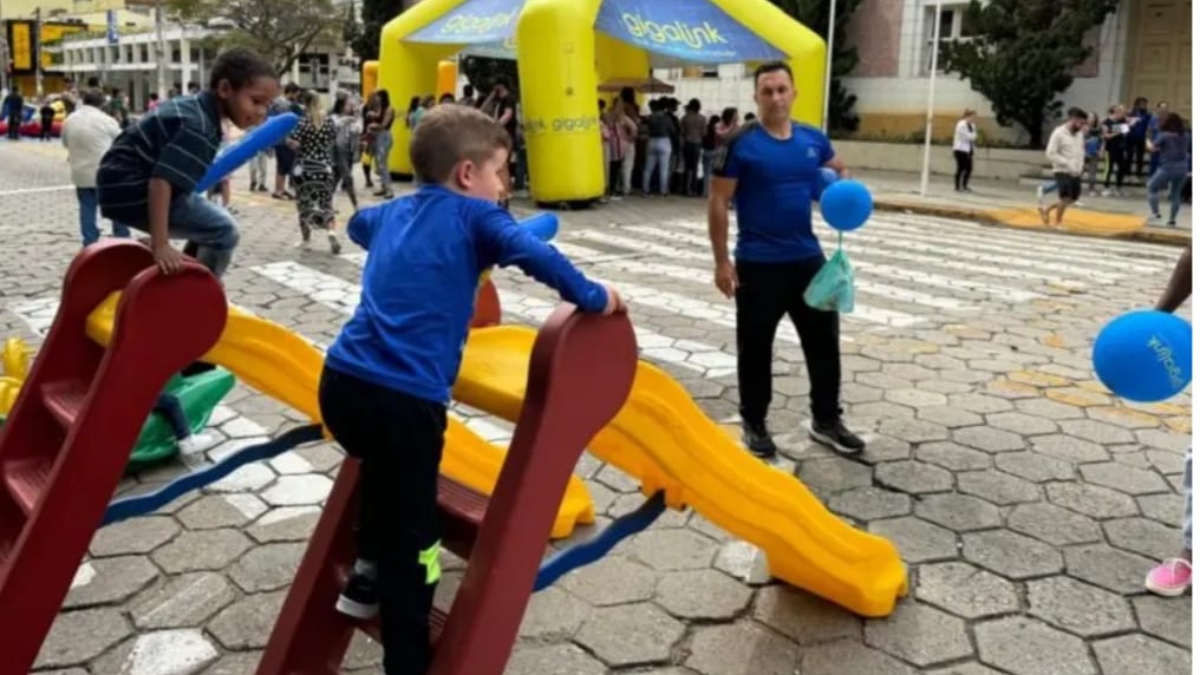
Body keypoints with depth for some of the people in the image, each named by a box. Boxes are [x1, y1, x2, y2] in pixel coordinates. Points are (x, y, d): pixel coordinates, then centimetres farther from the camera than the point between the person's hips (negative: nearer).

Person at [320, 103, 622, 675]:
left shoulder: (395, 210, 20)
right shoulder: (473, 215, 1)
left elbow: (358, 224, 43)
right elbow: (535, 256, -16)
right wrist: (592, 299, -5)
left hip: (342, 381, 7)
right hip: (403, 398, -7)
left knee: (387, 470, 37)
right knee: (411, 543, 6)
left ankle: (367, 573, 43)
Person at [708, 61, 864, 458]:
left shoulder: (814, 140, 4)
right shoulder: (741, 144, -10)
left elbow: (839, 169, 25)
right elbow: (718, 204, -9)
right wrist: (722, 261, -12)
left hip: (807, 258, 5)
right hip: (758, 264, -5)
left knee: (824, 340, 11)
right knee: (756, 347, 7)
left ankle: (826, 420, 27)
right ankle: (754, 424, 23)